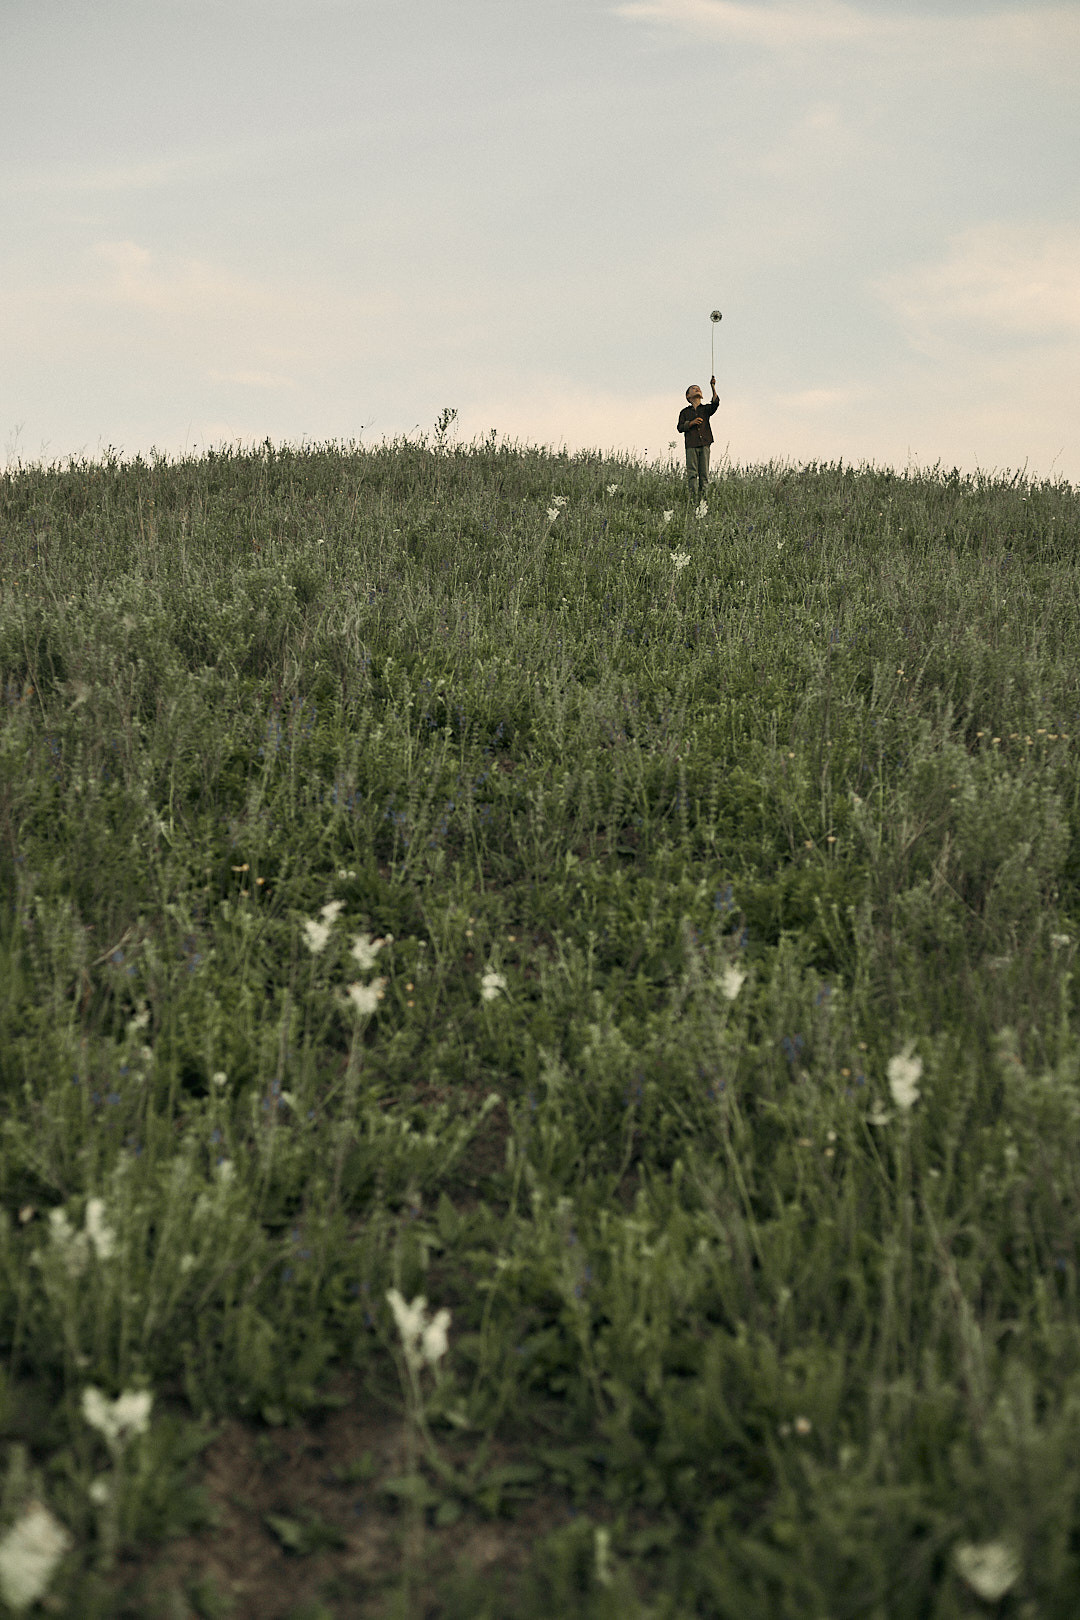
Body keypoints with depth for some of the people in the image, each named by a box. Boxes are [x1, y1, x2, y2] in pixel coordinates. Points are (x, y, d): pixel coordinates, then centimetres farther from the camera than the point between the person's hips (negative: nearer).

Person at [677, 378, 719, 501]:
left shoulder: (706, 409, 16)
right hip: (691, 445, -1)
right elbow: (680, 428, 6)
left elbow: (715, 403, -5)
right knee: (692, 473, -7)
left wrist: (713, 387, -16)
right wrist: (691, 423, -10)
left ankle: (703, 498, -2)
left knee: (704, 473, -2)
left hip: (704, 444, 1)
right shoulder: (685, 412, 15)